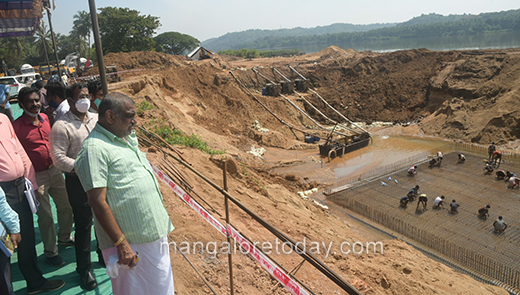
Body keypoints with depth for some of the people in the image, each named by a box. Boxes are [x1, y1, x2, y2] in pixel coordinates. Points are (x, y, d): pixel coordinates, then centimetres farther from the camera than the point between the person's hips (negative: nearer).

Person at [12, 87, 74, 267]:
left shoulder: (45, 118, 4)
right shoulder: (16, 126, -15)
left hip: (54, 170, 6)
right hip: (36, 176, -6)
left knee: (66, 207, 16)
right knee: (45, 216, 4)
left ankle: (64, 238, 39)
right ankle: (50, 252, 21)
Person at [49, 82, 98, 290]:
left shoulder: (96, 118, 7)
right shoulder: (62, 126, -11)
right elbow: (58, 158, -15)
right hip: (78, 182, -5)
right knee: (83, 225, 5)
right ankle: (84, 269, 23)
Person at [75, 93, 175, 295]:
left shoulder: (127, 138, 11)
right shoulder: (95, 148, -17)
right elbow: (98, 201, -21)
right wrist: (121, 243, -20)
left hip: (156, 233, 9)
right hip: (131, 243, -8)